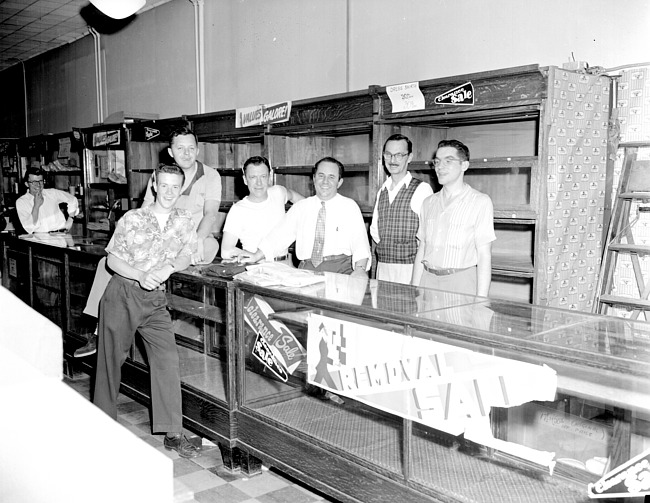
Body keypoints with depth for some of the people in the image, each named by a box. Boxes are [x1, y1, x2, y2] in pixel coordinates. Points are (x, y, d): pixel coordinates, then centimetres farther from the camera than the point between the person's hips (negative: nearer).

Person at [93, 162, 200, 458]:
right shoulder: (133, 219, -4)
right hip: (122, 293, -2)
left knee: (168, 359, -9)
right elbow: (113, 259, -3)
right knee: (111, 358, 8)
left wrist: (169, 267, -15)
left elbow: (187, 256, 6)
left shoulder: (184, 220, 4)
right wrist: (140, 276, -19)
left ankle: (173, 434, -2)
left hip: (155, 299, 2)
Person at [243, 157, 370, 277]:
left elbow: (359, 242, -3)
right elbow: (280, 235, 13)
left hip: (340, 269, -2)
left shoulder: (349, 206, 6)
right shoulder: (300, 207, 15)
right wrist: (255, 257, 2)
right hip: (306, 269, 3)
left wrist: (360, 269, -21)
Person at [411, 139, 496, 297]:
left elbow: (484, 255, -8)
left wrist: (481, 301, -13)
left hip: (461, 283, -4)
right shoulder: (429, 203, 12)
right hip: (428, 278, 4)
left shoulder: (480, 202, -4)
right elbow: (421, 249, 13)